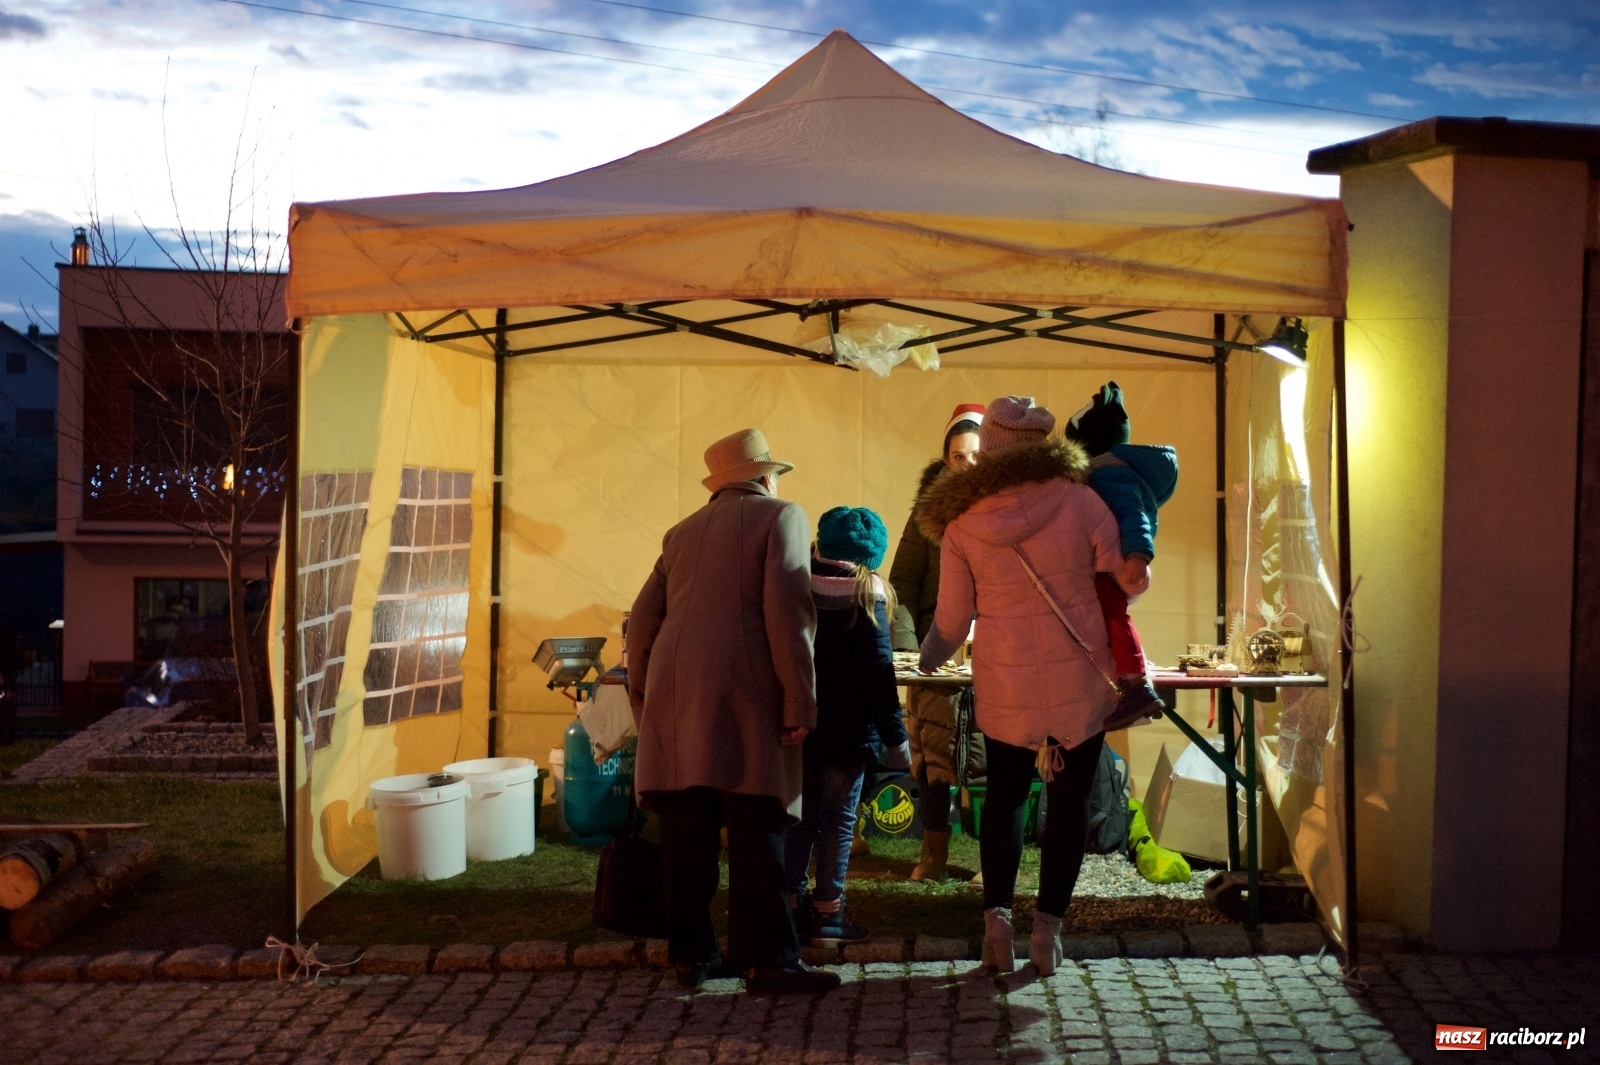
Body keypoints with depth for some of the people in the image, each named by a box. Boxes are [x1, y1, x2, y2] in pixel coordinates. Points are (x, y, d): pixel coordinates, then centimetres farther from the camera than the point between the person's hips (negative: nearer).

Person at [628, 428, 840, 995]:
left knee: (685, 831, 9)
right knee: (756, 831, -4)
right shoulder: (781, 516, 6)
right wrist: (800, 701, -8)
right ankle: (767, 959, -2)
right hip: (741, 692, -6)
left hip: (672, 691, 6)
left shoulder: (683, 532, 24)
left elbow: (643, 619, 21)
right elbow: (788, 608, -8)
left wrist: (643, 697, 29)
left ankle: (690, 952, 15)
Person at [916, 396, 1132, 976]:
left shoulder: (961, 523, -5)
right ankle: (1048, 928, 10)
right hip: (1081, 681, -1)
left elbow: (951, 620, 2)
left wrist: (929, 657, 22)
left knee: (1004, 795, 18)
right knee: (1070, 799, 10)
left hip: (1004, 685, 1)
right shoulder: (1081, 502, -9)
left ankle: (996, 916, 8)